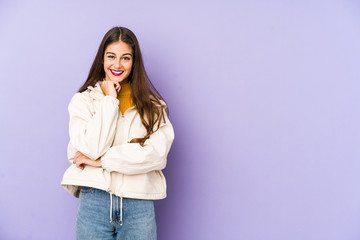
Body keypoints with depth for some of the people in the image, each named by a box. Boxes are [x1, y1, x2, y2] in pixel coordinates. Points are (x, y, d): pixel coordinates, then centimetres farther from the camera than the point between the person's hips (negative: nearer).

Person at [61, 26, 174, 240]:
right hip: (94, 200, 0)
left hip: (139, 204, 1)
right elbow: (91, 148, -10)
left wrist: (101, 160, -11)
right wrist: (109, 100, -7)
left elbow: (157, 153, -10)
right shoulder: (83, 100, 4)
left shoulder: (152, 104, 5)